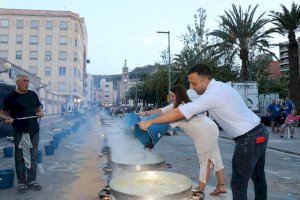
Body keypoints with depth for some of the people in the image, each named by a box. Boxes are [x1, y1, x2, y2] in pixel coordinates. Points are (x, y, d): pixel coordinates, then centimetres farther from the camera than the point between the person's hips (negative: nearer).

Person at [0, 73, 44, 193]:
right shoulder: (10, 97, -3)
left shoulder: (33, 94, 8)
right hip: (19, 132, -3)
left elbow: (38, 108, 19)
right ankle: (21, 182, 17)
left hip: (34, 131, 4)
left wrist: (40, 113, -3)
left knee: (33, 157, 9)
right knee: (20, 157, 4)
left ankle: (32, 180, 22)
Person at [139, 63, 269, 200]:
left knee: (238, 184, 2)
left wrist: (150, 122, -11)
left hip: (249, 140, -9)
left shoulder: (212, 95, -22)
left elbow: (178, 113, -20)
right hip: (260, 133, 10)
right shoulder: (221, 86, 7)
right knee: (258, 177, 23)